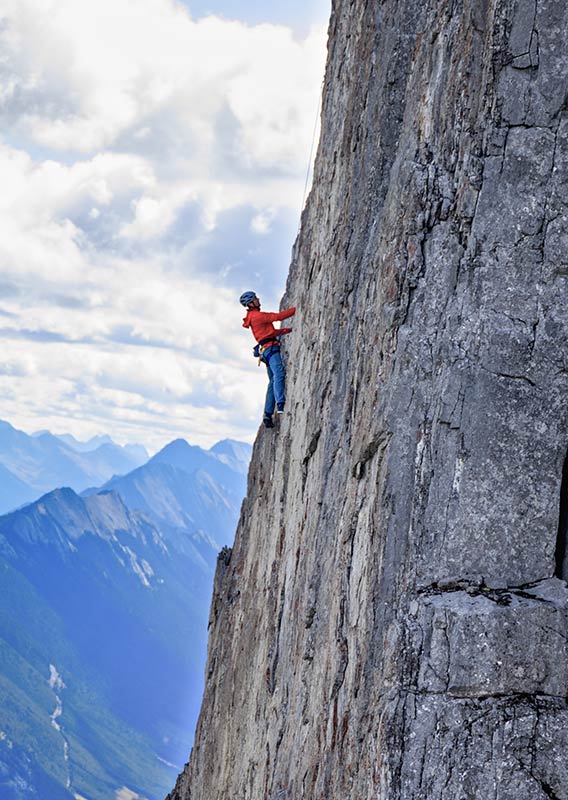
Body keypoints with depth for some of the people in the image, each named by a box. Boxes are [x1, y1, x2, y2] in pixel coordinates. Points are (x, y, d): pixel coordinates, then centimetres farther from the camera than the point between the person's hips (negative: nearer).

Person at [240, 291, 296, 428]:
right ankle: (280, 405, -44)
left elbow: (272, 331, 31)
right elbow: (278, 316, -13)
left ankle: (268, 414, 4)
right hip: (270, 347, -10)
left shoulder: (254, 317, 24)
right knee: (279, 373, -27)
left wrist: (289, 330, 27)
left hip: (266, 350, 10)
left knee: (273, 381, 9)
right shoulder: (257, 315, -7)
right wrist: (296, 309, -7)